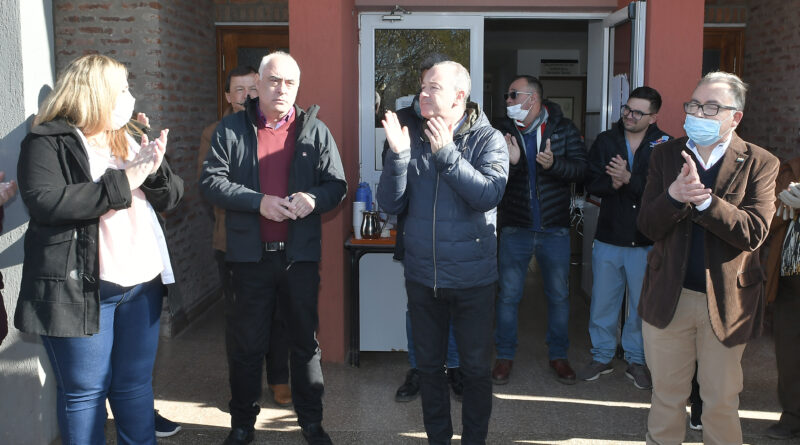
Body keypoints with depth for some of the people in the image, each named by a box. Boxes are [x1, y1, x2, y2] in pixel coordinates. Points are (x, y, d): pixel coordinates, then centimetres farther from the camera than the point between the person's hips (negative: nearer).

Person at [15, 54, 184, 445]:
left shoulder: (127, 141, 14)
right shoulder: (48, 142, -6)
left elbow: (171, 197, 12)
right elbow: (45, 202, -22)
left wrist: (153, 170, -10)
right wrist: (123, 181, -19)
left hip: (142, 283, 6)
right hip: (80, 288, -6)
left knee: (135, 384, 14)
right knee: (84, 391, 4)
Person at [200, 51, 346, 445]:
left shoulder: (315, 131, 6)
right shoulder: (231, 129, 3)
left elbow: (337, 185, 4)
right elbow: (211, 181, -5)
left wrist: (314, 199, -18)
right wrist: (259, 202, -17)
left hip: (300, 253, 1)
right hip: (250, 254, 0)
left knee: (305, 342, 11)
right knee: (246, 345, 10)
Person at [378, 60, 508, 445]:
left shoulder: (488, 139, -7)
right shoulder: (413, 139, 1)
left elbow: (489, 194, -23)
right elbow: (390, 203, -5)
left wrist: (446, 153, -24)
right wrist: (397, 155, -18)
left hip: (472, 279, -3)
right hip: (422, 277, 3)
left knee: (476, 367, 10)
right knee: (428, 365, 16)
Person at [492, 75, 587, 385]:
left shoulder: (564, 129, -2)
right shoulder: (503, 130, 0)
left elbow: (581, 168, -9)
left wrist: (553, 164, -27)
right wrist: (510, 162, -25)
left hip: (555, 229, 0)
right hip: (515, 228, 0)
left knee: (559, 295, 11)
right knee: (508, 296, 6)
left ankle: (558, 355, 28)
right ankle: (505, 356, 22)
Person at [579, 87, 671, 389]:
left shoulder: (665, 146, -5)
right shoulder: (605, 141, 5)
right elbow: (591, 183, -1)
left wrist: (629, 179, -24)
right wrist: (612, 183, -20)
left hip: (646, 241, -2)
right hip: (608, 237, 2)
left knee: (643, 305, 8)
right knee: (602, 302, 11)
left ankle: (637, 360, 26)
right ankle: (602, 356, 28)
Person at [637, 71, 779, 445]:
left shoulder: (760, 164, -5)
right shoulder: (665, 155, 2)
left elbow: (754, 232, -17)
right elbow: (647, 226, -7)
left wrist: (703, 198, -28)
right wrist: (674, 196, -26)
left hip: (727, 301, -2)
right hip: (669, 297, 2)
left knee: (721, 402, 12)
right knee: (666, 396, 16)